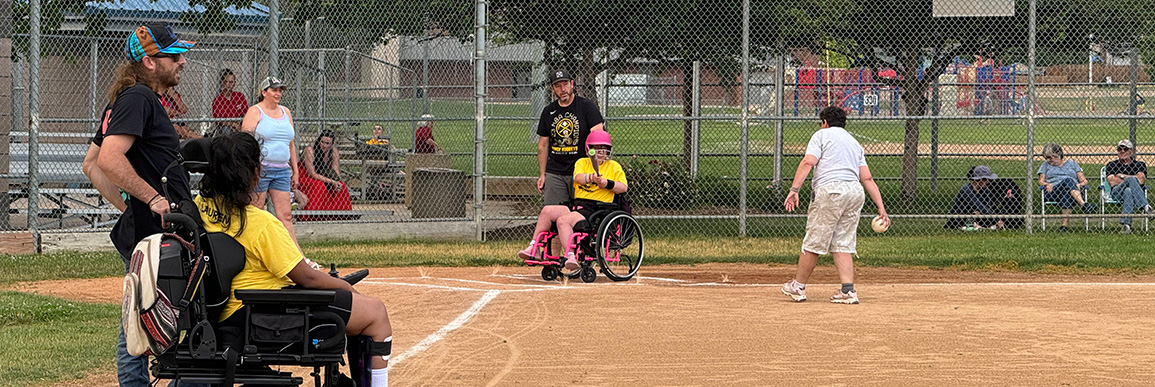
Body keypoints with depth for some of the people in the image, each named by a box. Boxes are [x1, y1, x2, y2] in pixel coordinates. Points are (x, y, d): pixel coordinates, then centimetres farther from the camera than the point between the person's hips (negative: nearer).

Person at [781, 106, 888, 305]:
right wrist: (881, 207, 13)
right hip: (855, 191, 6)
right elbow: (867, 178, 17)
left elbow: (808, 162, -8)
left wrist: (794, 189, -16)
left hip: (830, 190, -6)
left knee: (813, 242, 2)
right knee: (843, 244, 8)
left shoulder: (821, 135, 9)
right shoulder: (854, 142, 26)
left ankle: (798, 286, 11)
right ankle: (848, 290, -4)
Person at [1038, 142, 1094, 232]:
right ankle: (1083, 204, -57)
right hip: (1052, 192, 0)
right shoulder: (1046, 165, 29)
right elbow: (1041, 181, 15)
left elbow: (1084, 181, 16)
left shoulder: (1071, 163, 25)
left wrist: (1079, 185, -7)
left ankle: (1064, 224, -55)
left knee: (1066, 194, -40)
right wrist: (1047, 184, -9)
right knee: (1068, 181, -34)